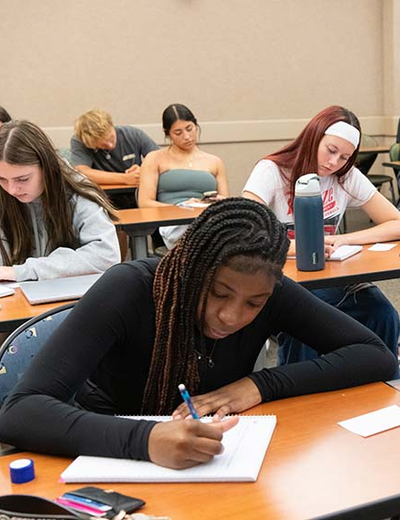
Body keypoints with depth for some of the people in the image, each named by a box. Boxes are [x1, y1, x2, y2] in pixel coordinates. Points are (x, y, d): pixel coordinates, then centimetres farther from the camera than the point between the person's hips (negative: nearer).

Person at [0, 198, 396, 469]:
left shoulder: (270, 294, -14)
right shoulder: (129, 290, -24)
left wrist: (259, 385, -24)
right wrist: (144, 440, -46)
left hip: (206, 469, 2)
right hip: (107, 463, -2)